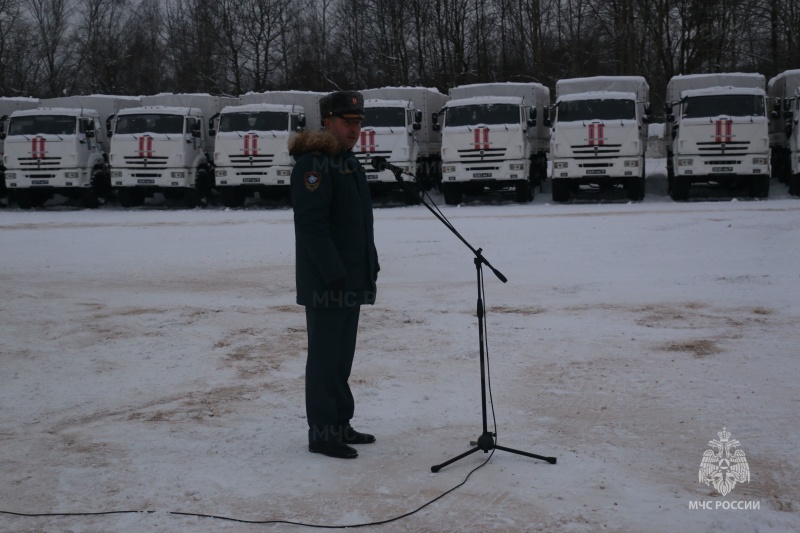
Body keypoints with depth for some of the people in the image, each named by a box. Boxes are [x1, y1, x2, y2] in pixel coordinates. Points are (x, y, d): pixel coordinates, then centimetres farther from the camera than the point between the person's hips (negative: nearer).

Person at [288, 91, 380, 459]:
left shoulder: (349, 163, 18)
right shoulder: (313, 164, -14)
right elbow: (311, 225, -21)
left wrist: (370, 268, 18)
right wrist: (334, 274, -23)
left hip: (351, 280, 9)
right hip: (325, 283, -9)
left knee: (342, 355, 15)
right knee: (326, 356, -3)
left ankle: (340, 425, 24)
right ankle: (322, 433, 4)